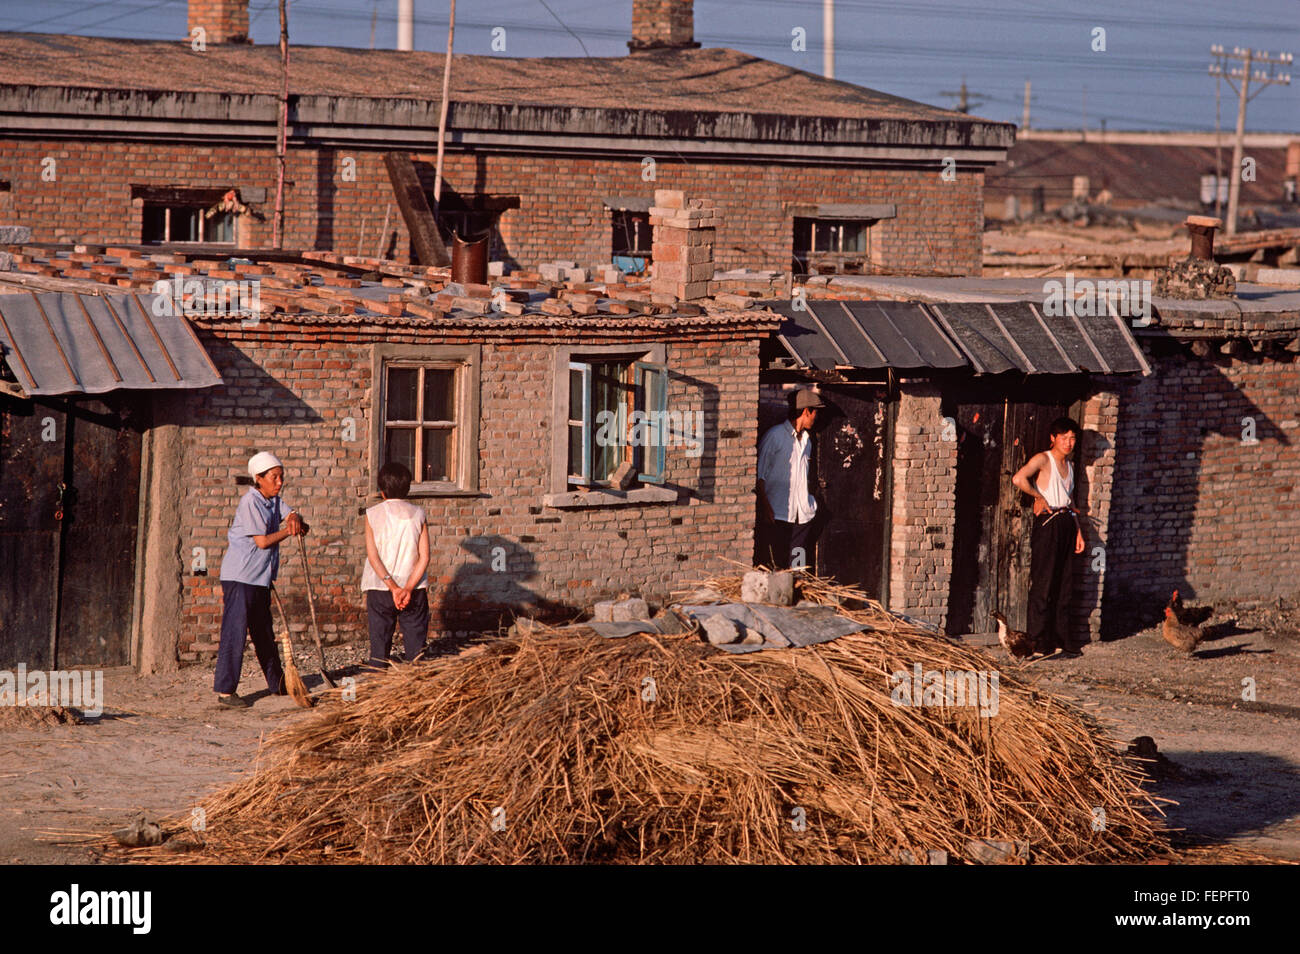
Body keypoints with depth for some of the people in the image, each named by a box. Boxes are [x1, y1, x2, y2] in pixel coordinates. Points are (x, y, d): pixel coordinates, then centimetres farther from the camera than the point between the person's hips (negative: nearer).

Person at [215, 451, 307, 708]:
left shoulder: (274, 500, 11)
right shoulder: (250, 502, -16)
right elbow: (262, 541, -18)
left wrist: (294, 520, -21)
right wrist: (289, 530, -7)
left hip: (261, 578, 9)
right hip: (240, 578, -9)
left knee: (264, 633, 19)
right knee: (234, 633, -9)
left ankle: (277, 684, 29)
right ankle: (225, 690, -8)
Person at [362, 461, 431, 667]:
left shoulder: (373, 514, -2)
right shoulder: (417, 514, 1)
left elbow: (373, 556, -9)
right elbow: (424, 557, -5)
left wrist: (392, 586, -13)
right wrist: (408, 588, -9)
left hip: (379, 589, -1)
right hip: (415, 589, 1)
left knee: (379, 646, 5)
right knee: (416, 647, 4)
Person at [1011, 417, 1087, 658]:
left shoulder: (1069, 466, 18)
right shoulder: (1043, 460, -6)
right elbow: (1019, 479, -25)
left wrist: (1078, 531, 17)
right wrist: (1039, 496, -15)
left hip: (1066, 522, 8)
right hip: (1047, 522, -8)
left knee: (1064, 584, 9)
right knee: (1043, 583, -5)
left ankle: (1062, 639, 15)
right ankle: (1041, 641, -2)